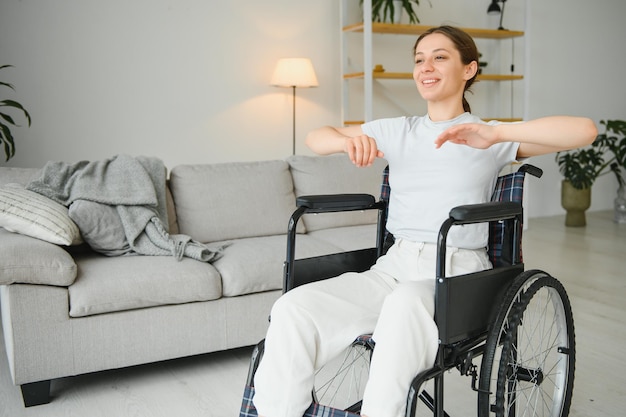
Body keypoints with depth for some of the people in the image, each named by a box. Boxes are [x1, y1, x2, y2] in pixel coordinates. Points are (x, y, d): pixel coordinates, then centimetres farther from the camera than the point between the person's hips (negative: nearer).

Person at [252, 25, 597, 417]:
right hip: (394, 265, 4)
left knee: (405, 302, -41)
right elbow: (315, 137, 21)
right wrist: (347, 141, -4)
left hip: (458, 273, -3)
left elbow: (585, 130, -6)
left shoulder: (492, 138, 6)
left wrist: (496, 132, -19)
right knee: (293, 308, -23)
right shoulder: (397, 131, 17)